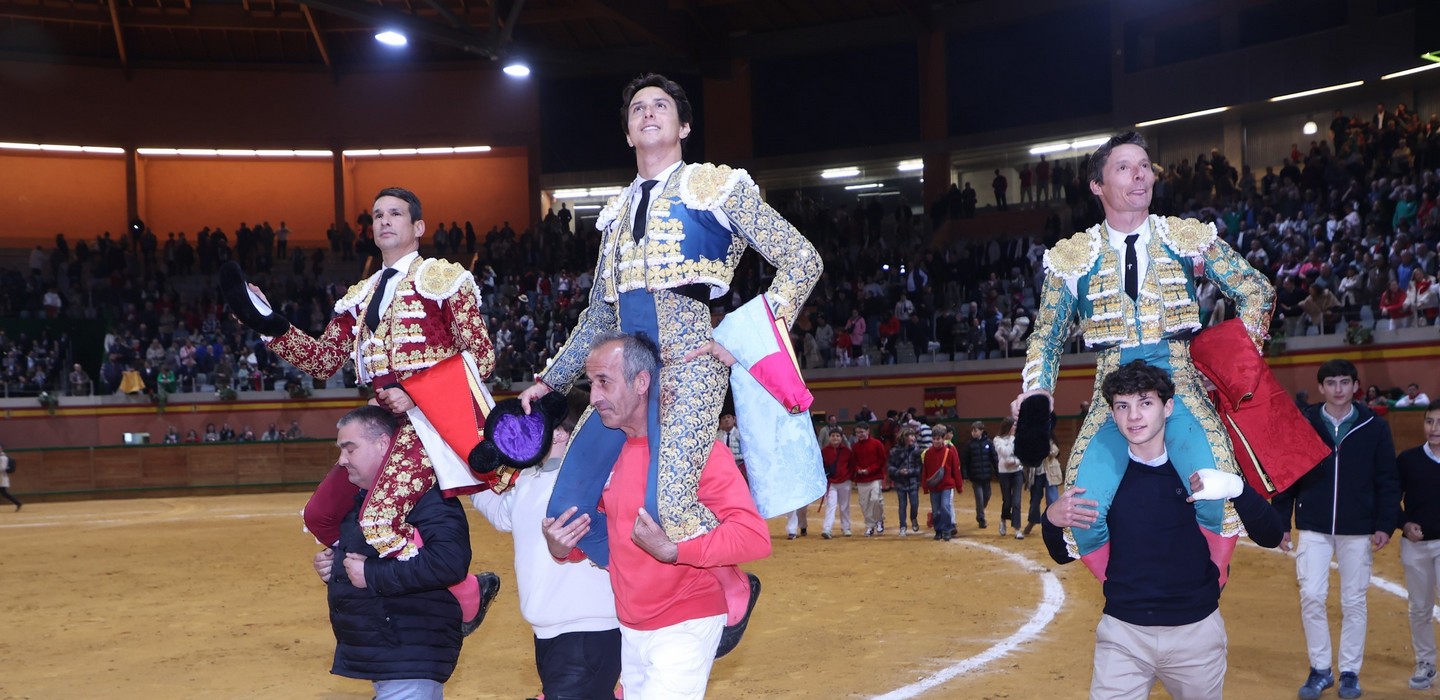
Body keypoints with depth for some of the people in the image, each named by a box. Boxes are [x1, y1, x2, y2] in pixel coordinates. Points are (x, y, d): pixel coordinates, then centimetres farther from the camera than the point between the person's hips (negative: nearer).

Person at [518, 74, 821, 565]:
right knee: (568, 510, -3)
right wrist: (551, 381, 22)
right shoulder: (618, 211, 22)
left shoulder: (717, 186, 5)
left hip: (689, 363, -6)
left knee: (669, 507, -24)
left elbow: (802, 260, 0)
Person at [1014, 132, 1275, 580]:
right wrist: (1036, 390, -2)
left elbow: (1256, 291, 12)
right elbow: (1047, 336, 15)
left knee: (1213, 499, -27)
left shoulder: (1187, 238, 7)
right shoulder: (1073, 258, 6)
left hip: (1181, 391, 0)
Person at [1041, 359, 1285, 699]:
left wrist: (1237, 488, -27)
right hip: (1122, 633, 0)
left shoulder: (1202, 467, -5)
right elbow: (1064, 555, 6)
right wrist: (1052, 520, -17)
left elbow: (1271, 537, -8)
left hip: (1197, 632, 0)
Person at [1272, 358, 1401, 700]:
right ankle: (1320, 669, 13)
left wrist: (1385, 525, -6)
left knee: (1354, 602, 7)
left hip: (1358, 530, 0)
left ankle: (1350, 672, 20)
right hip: (1313, 527, 0)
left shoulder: (1375, 427, -1)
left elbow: (1388, 481, 1)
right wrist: (1281, 522, 0)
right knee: (1311, 598, -3)